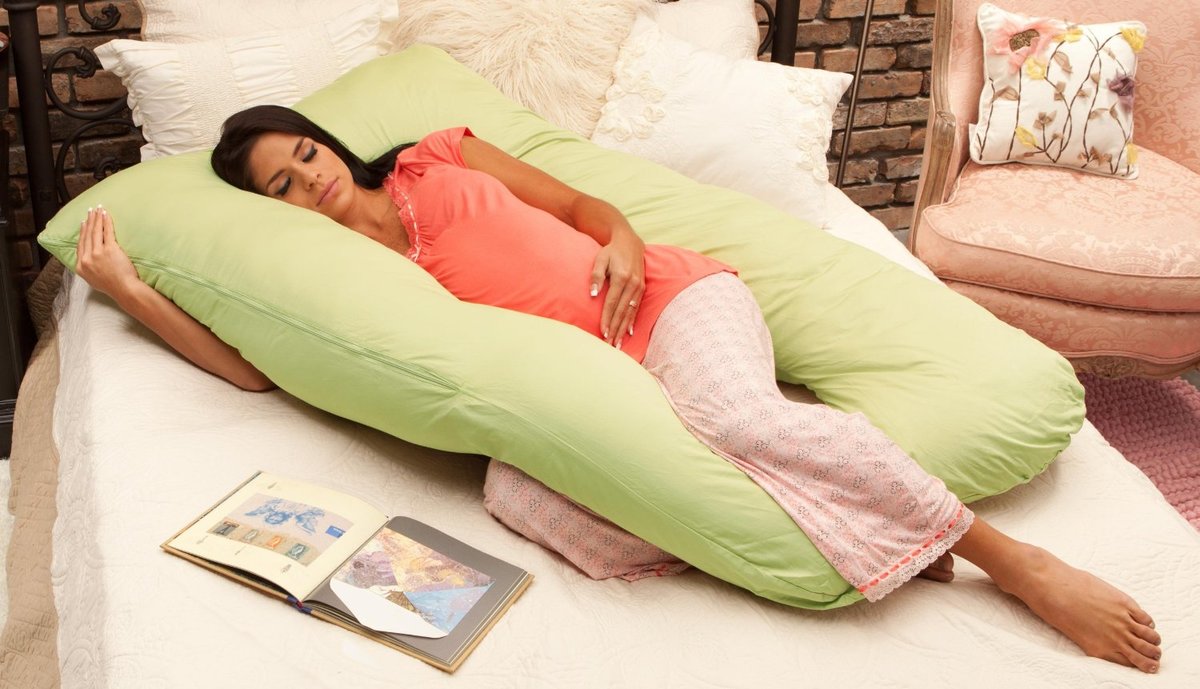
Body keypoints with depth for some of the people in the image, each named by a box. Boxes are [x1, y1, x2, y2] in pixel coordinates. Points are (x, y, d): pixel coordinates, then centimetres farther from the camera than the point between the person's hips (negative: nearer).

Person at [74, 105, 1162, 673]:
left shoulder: (433, 161, 13)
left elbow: (580, 201, 14)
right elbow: (251, 368, 4)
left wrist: (623, 241, -7)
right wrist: (126, 286, 3)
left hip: (670, 297, -1)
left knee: (735, 421, -35)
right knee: (513, 488, -32)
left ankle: (1022, 564, -23)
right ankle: (865, 533, -30)